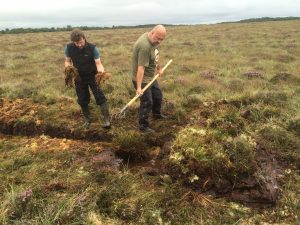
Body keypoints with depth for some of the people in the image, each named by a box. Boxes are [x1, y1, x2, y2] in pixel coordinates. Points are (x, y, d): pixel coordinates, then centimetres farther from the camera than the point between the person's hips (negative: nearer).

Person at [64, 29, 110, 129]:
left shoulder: (92, 48, -20)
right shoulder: (69, 48, -13)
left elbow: (98, 63, -21)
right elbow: (67, 61, 2)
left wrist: (102, 72, -42)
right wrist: (68, 68, -22)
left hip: (92, 75, -2)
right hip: (79, 77, 3)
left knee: (100, 97, -13)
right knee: (82, 100, 11)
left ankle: (107, 120, -6)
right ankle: (86, 119, 31)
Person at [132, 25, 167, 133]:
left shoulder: (154, 40, 0)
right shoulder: (145, 46, -31)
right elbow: (141, 68, -34)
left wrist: (159, 68, 23)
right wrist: (139, 87, -36)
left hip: (151, 77, 10)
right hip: (142, 79, -10)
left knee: (158, 96, 23)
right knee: (147, 102, -3)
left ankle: (157, 114, 47)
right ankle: (143, 126, 12)